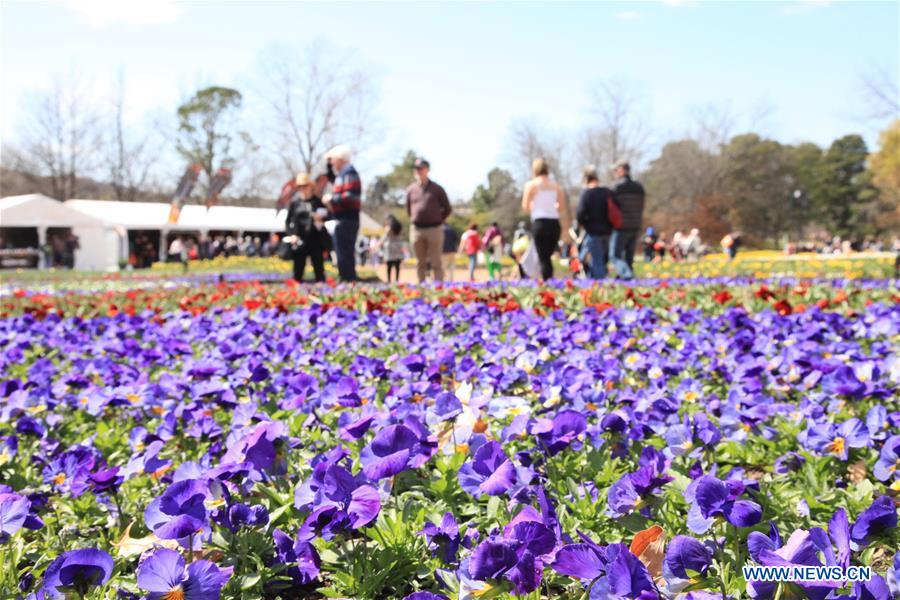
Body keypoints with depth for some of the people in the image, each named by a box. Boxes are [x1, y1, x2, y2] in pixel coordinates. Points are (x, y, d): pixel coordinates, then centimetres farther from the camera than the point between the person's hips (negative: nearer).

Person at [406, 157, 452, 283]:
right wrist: (416, 220, 12)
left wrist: (438, 221, 6)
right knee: (420, 263, 8)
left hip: (434, 229, -2)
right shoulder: (411, 189, 7)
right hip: (416, 230, 3)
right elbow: (408, 209, 19)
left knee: (436, 263, -3)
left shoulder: (437, 189, 2)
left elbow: (447, 209, 8)